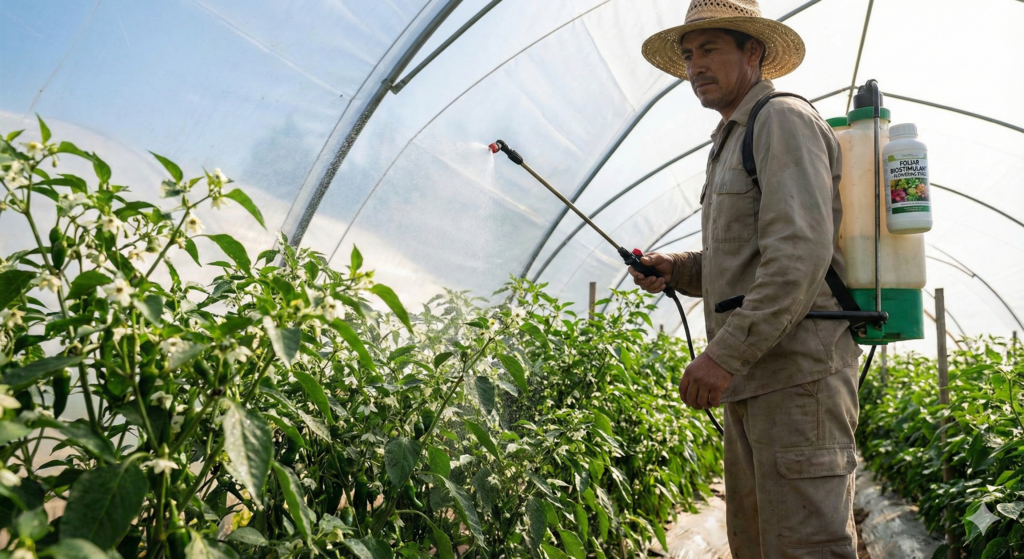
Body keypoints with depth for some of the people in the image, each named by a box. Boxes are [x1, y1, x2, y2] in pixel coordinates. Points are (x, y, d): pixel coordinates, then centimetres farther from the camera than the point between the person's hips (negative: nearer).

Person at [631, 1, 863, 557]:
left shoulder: (783, 120, -7)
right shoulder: (733, 141, 24)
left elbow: (801, 253, -21)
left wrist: (725, 353, -24)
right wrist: (675, 270, 9)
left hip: (797, 371, -10)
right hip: (751, 378, 10)